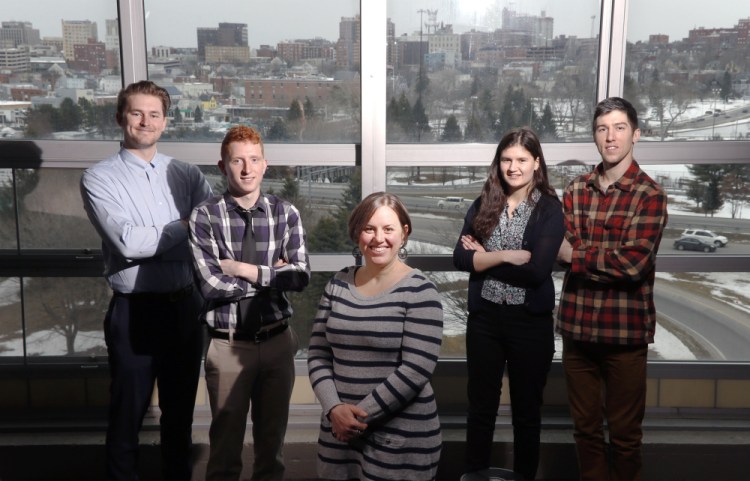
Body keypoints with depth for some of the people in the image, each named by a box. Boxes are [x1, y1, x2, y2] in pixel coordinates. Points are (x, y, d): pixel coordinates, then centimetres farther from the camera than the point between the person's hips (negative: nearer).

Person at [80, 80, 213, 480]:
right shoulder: (99, 178, -5)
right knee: (128, 413, 13)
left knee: (181, 410, 19)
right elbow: (128, 242, -18)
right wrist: (185, 225, -9)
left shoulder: (187, 174, 6)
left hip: (184, 305, 4)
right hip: (134, 310, -3)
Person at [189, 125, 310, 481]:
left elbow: (301, 276, -10)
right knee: (226, 442, 13)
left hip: (277, 342, 2)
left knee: (272, 439, 17)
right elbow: (212, 287, -17)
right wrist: (273, 275, -11)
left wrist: (245, 270, -16)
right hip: (228, 345, -2)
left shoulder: (286, 213, 0)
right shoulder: (204, 217, -8)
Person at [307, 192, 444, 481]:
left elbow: (416, 370, -17)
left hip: (402, 438, -4)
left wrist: (359, 416, -14)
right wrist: (334, 409, -11)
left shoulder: (419, 291, -11)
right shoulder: (339, 284, 3)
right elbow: (318, 354, 3)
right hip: (339, 432, 4)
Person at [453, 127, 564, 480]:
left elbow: (538, 271, -18)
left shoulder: (550, 209, -6)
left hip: (530, 321, -2)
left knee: (526, 410, 14)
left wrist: (484, 257, -10)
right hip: (485, 317, 3)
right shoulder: (483, 205, 3)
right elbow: (460, 258, -7)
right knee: (481, 407, 14)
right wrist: (505, 256, -18)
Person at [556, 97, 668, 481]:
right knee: (585, 427, 17)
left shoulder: (650, 195, -7)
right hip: (577, 325, 4)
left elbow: (634, 264, -18)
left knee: (624, 432, 12)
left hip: (625, 329, -4)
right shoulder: (576, 189, 7)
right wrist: (610, 260, -18)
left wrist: (577, 255, -11)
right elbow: (562, 249, -3)